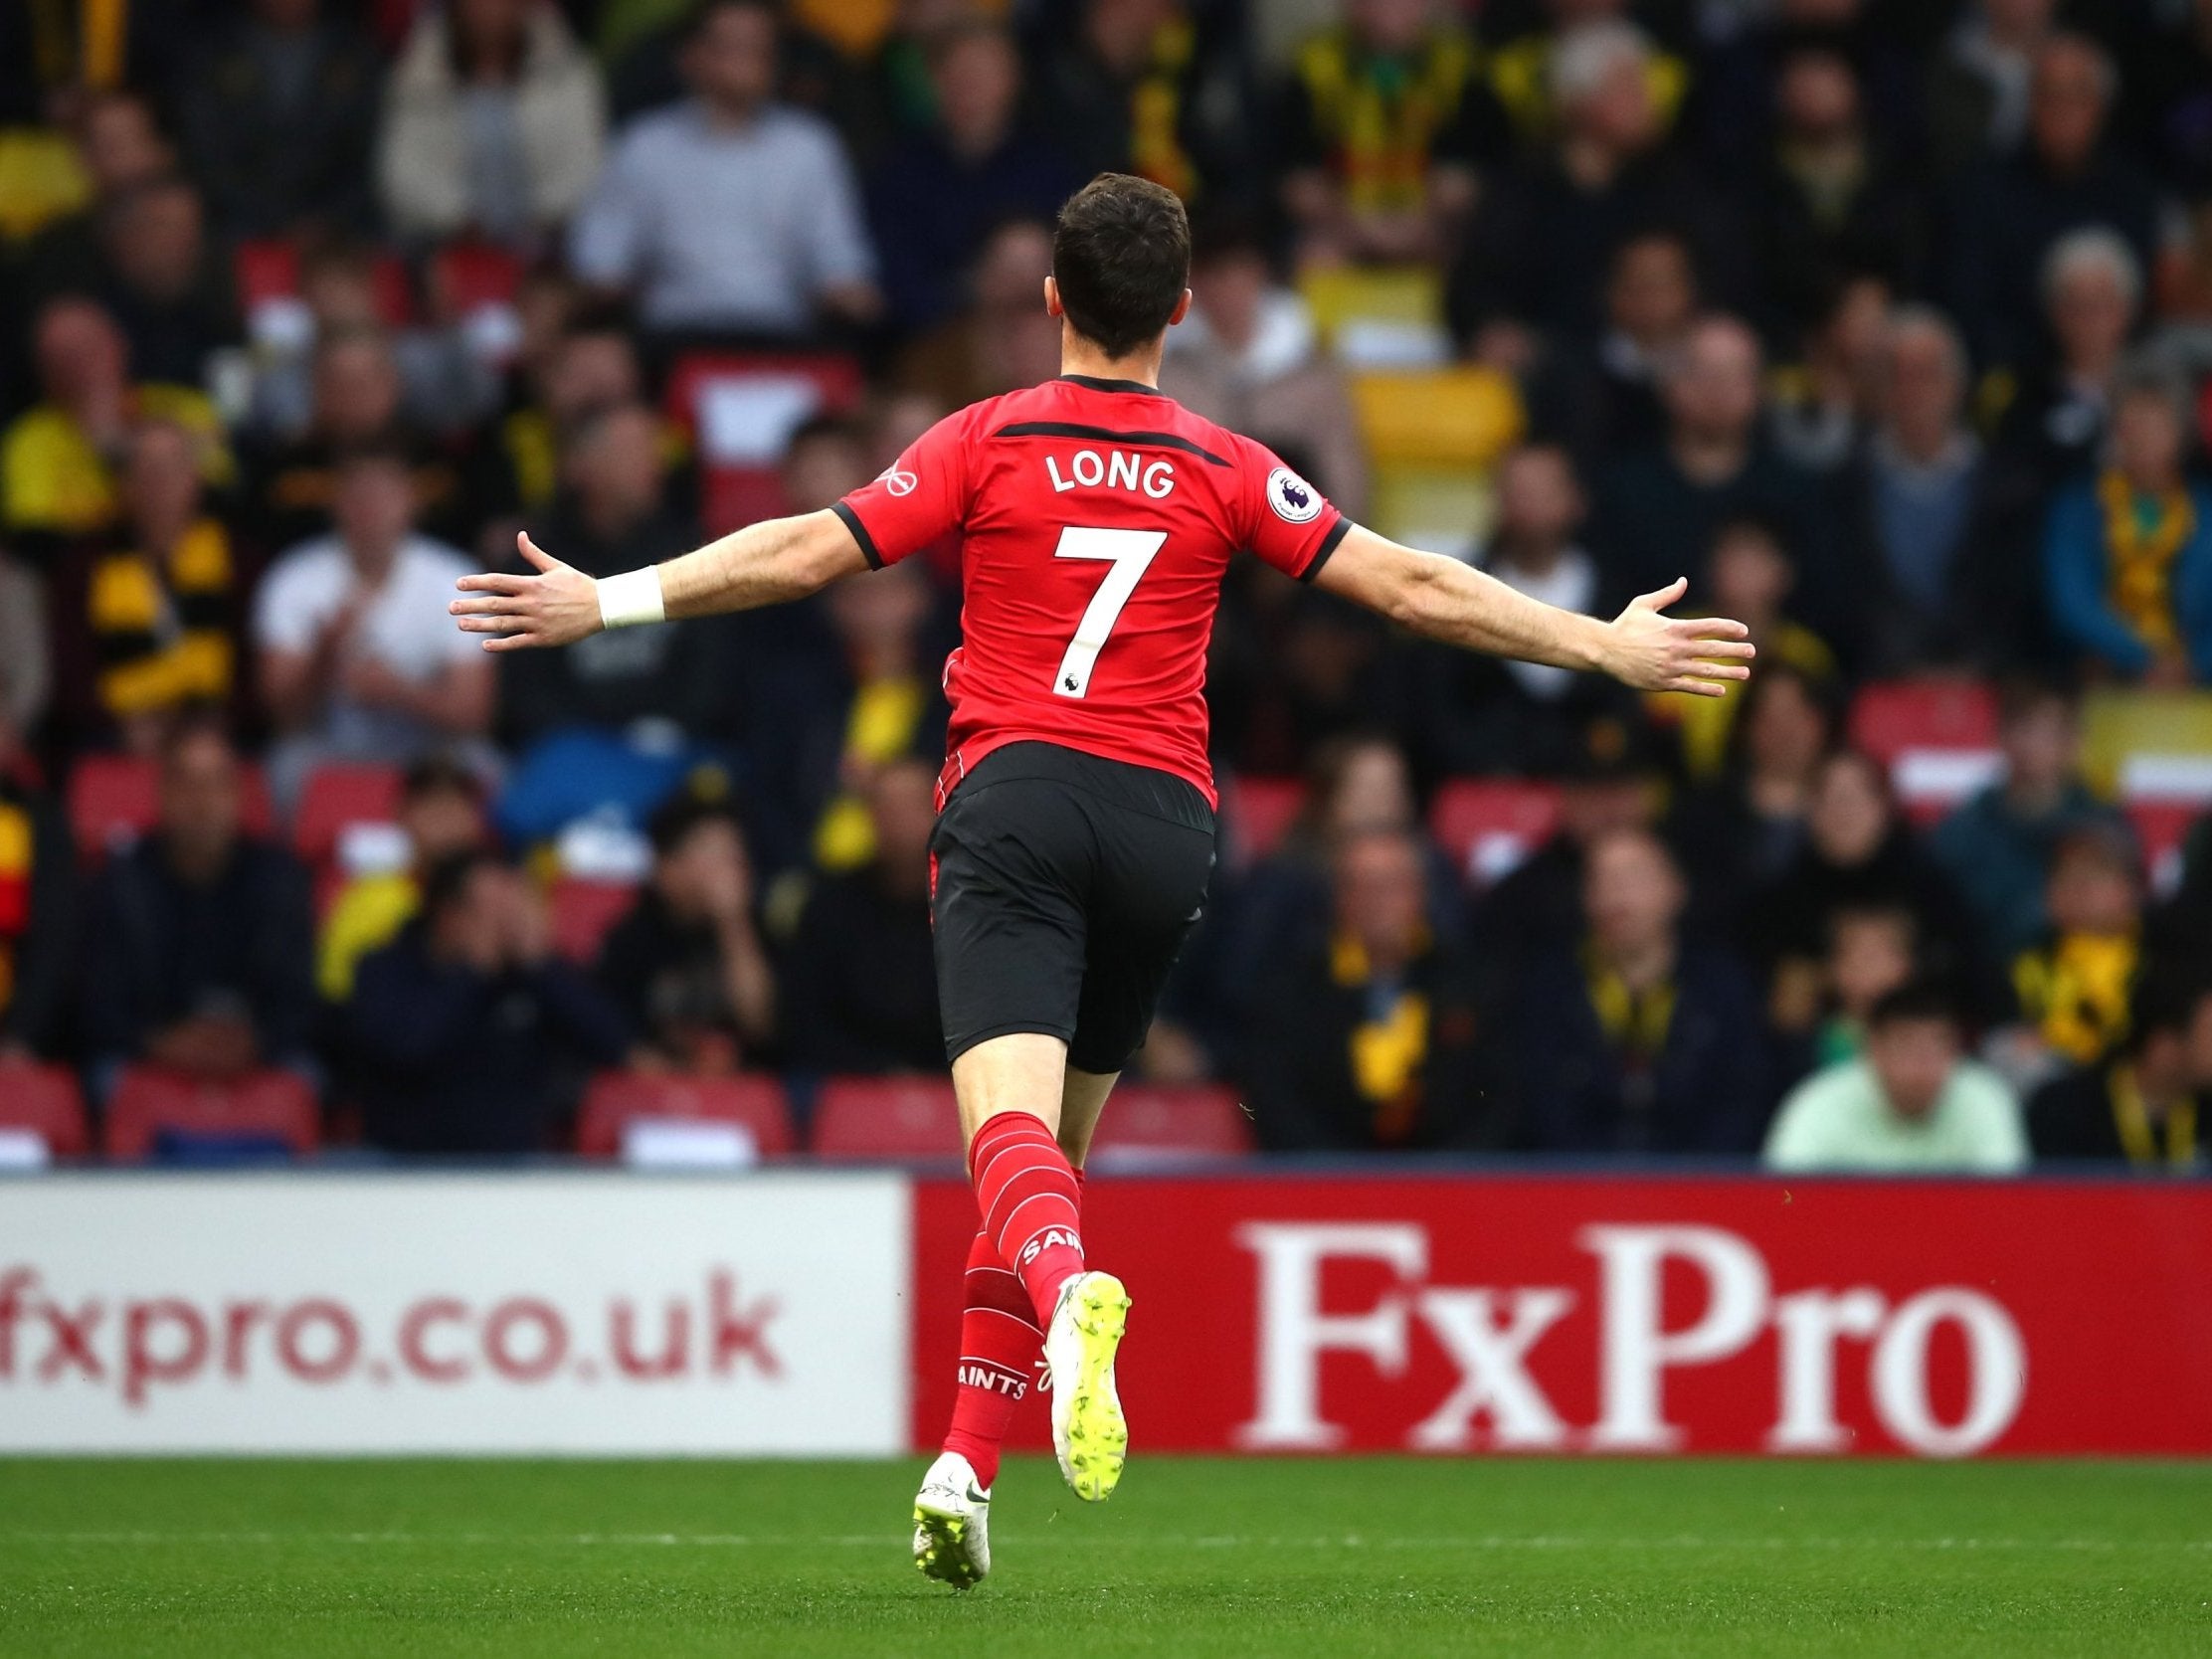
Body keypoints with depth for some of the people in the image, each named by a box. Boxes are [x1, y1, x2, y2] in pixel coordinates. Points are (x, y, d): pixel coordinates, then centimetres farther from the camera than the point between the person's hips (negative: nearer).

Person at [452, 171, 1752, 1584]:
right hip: (1166, 824, 2)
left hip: (1015, 798, -2)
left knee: (1010, 1120, -18)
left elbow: (806, 552, -2)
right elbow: (1412, 588, 7)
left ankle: (1071, 1291, -53)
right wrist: (1610, 646, 15)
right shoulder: (1227, 472, 9)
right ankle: (965, 1474, 9)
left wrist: (607, 603, 4)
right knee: (1054, 1150, 14)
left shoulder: (989, 442, 5)